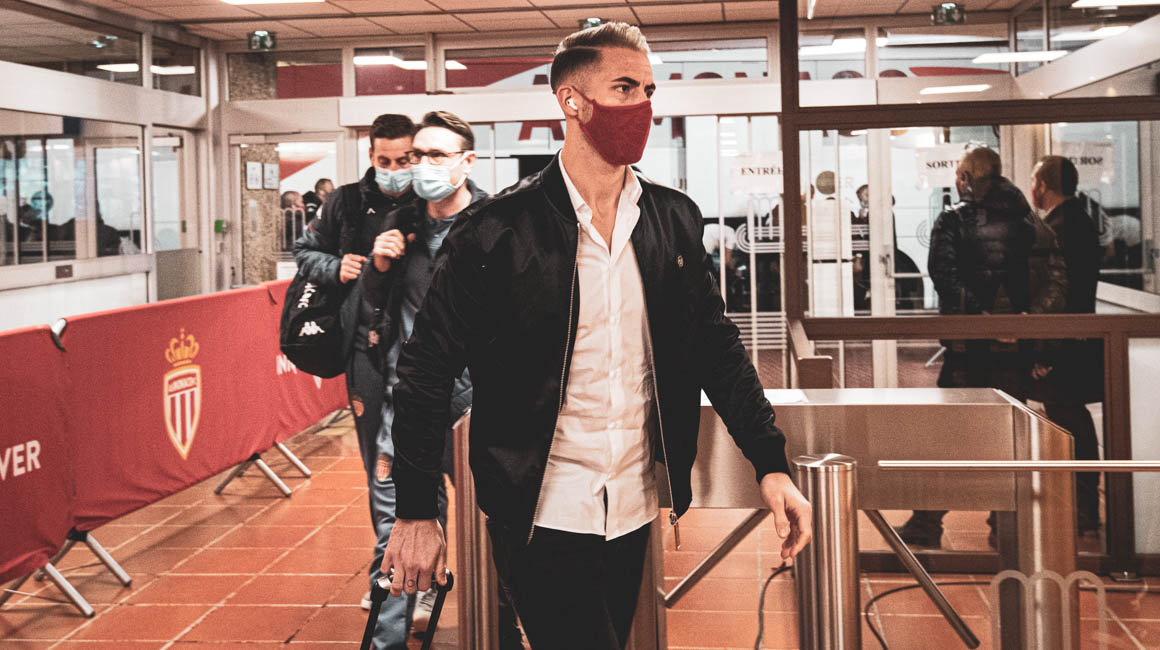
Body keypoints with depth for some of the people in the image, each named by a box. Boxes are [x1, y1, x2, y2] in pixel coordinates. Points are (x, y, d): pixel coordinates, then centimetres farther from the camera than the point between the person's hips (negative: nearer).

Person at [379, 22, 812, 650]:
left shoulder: (675, 220, 4)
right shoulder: (494, 230, -10)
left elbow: (716, 345, 10)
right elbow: (427, 369, -7)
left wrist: (771, 464, 1)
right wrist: (415, 513, -7)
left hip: (632, 512, 5)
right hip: (542, 518, -5)